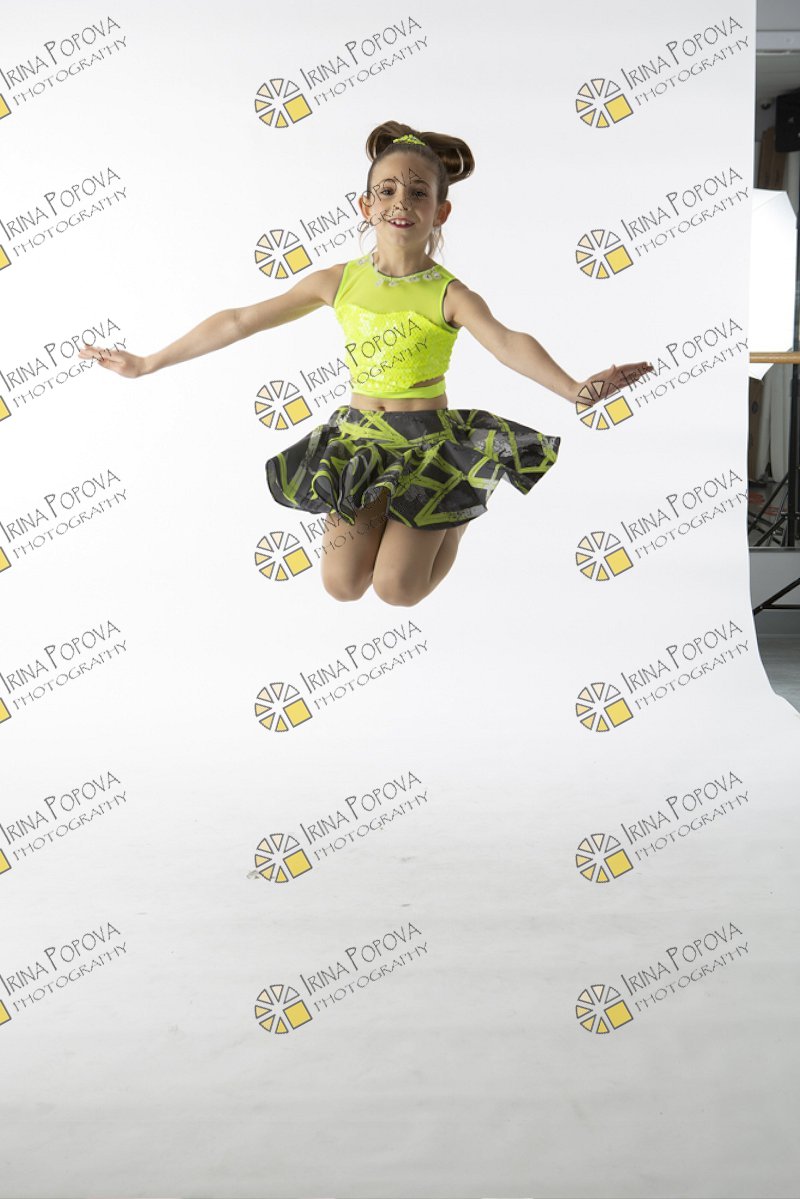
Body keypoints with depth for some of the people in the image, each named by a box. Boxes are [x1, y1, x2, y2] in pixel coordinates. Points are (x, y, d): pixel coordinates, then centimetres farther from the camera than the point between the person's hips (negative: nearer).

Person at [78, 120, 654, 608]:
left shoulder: (450, 294, -14)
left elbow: (509, 344, -33)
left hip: (428, 439, -3)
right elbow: (240, 320, -1)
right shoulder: (339, 281, -5)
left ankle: (458, 510, 21)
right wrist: (148, 363, 2)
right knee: (342, 586, -7)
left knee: (396, 589, -11)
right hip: (357, 437, 3)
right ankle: (378, 517, 28)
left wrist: (574, 389, -54)